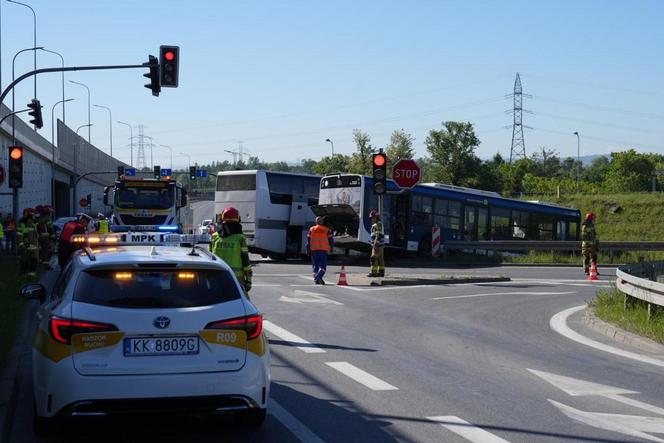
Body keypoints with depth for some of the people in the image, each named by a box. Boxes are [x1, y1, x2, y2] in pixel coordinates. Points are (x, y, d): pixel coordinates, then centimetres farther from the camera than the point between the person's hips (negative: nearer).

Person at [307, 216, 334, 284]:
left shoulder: (311, 229, 5)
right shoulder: (326, 230, 2)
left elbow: (308, 241, 3)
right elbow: (331, 240, 4)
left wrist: (308, 250, 6)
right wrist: (331, 247, 22)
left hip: (314, 250, 2)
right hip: (324, 250, -1)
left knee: (315, 265, 10)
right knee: (323, 266, 0)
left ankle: (316, 279, 4)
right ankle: (319, 276, -23)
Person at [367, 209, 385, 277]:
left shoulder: (378, 224, -14)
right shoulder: (375, 224, 19)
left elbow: (378, 235, -21)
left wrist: (375, 244, -24)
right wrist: (374, 244, 24)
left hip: (377, 244, -11)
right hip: (379, 245, 11)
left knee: (374, 258, -10)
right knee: (380, 258, 9)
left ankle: (373, 272, -11)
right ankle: (381, 272, 10)